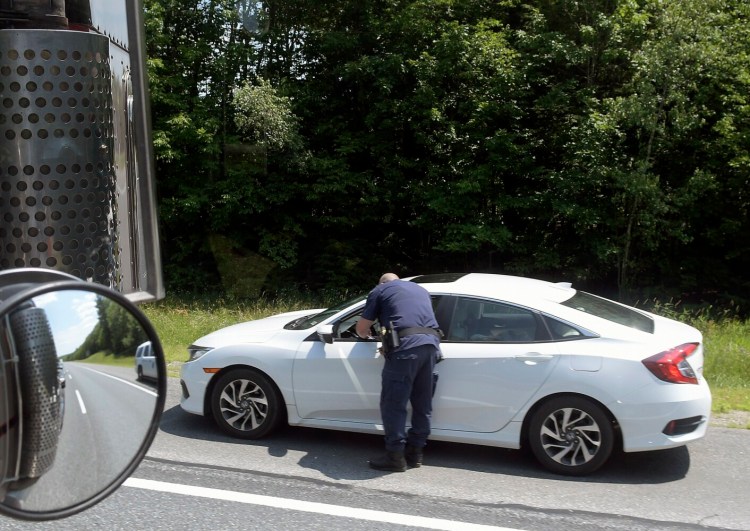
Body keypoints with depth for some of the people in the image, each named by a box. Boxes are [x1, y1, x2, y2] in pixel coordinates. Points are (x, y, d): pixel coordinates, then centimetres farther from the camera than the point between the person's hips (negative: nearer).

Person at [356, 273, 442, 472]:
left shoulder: (380, 290, 17)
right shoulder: (420, 289, 32)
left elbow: (361, 329, 17)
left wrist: (367, 334, 38)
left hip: (406, 345, -6)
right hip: (431, 343, 6)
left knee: (394, 404, 2)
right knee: (422, 404, 14)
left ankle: (395, 456, 4)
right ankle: (415, 452, 23)